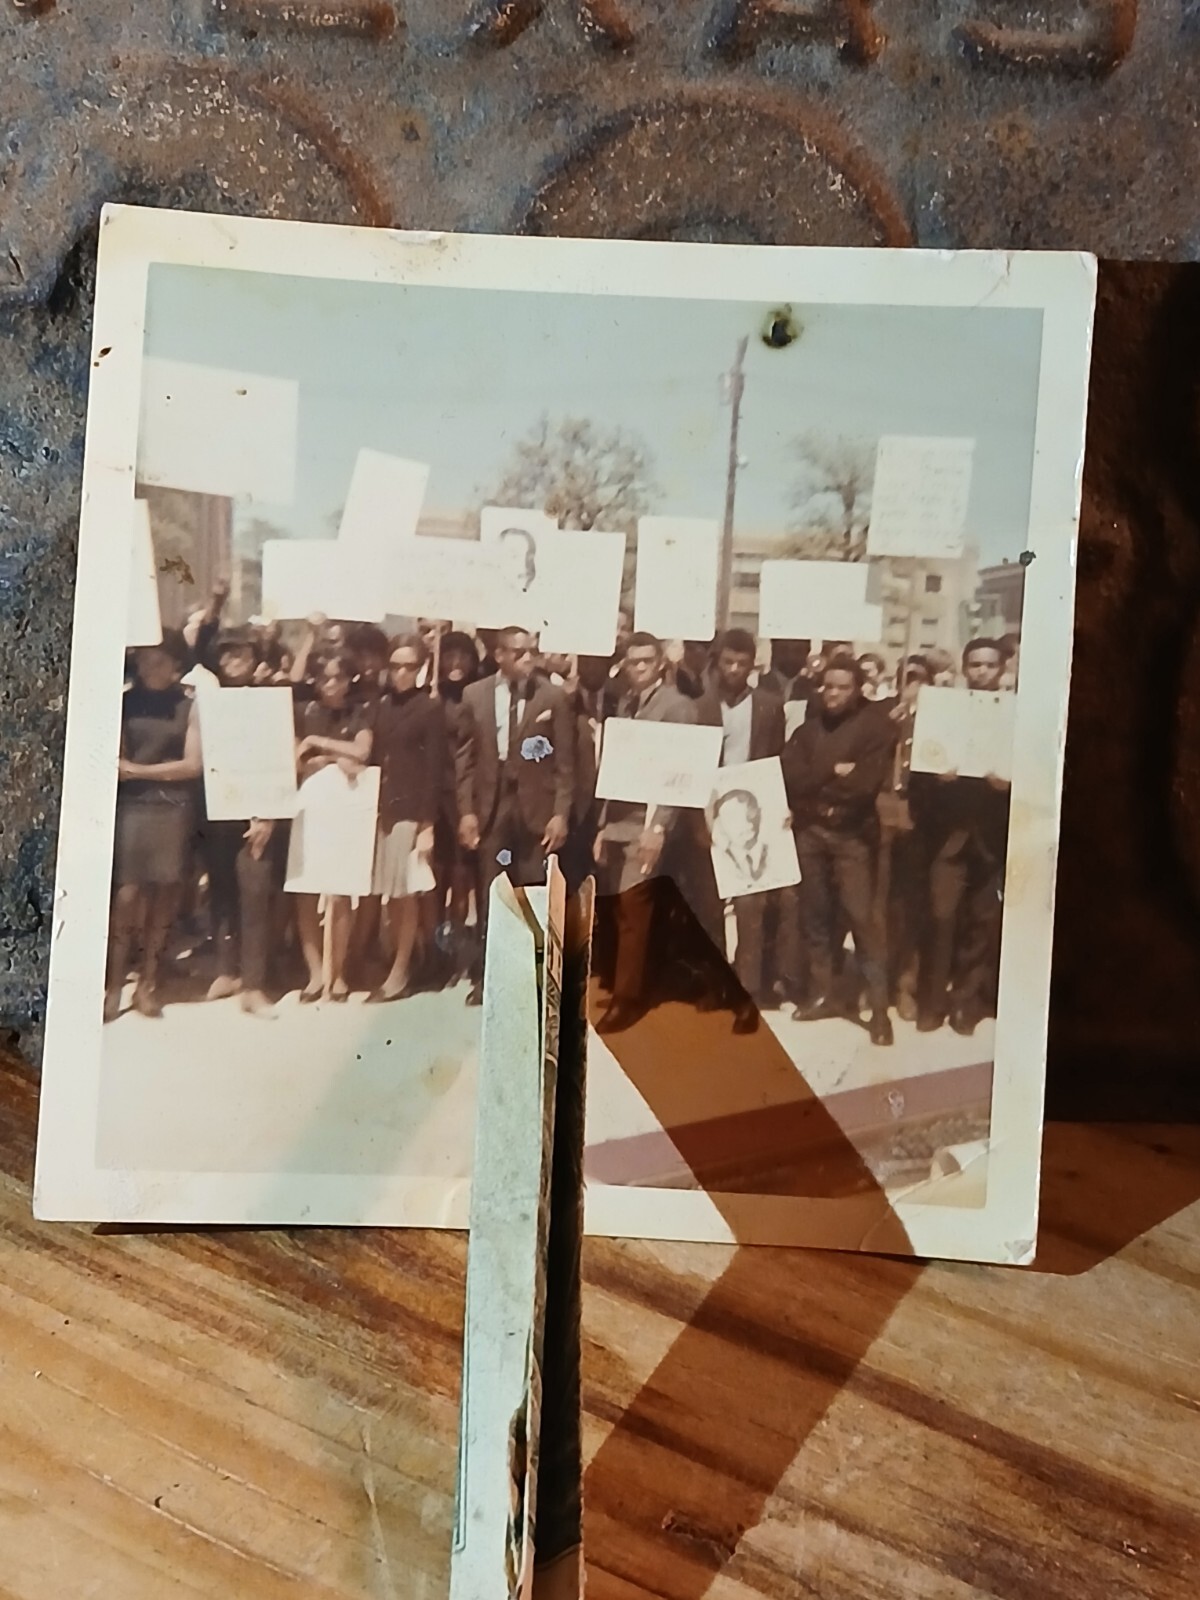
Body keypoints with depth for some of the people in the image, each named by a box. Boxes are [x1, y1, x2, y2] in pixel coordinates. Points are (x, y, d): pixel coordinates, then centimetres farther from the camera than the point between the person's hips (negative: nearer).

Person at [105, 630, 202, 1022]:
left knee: (163, 896, 3)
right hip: (131, 805, 0)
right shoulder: (125, 701, 8)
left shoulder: (189, 706, 5)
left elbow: (192, 765, -1)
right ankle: (115, 985, -4)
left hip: (174, 809, 0)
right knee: (128, 894, -8)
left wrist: (138, 770, -4)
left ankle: (148, 982, 12)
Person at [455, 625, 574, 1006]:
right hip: (490, 808, 2)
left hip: (536, 809, -1)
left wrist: (561, 814, -7)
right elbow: (465, 757, 5)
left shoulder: (553, 697, -1)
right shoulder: (475, 695, 5)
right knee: (489, 898, 6)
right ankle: (488, 977, 18)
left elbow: (564, 761, -1)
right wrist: (466, 810, -1)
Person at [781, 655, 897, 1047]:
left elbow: (865, 783, -14)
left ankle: (879, 1008, -2)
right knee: (816, 914, 9)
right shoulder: (810, 724, 10)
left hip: (852, 833, -4)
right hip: (808, 830, 5)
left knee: (860, 916, -8)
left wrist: (814, 785, -6)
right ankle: (823, 994, 21)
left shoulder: (876, 726, -4)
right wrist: (832, 774, -13)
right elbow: (790, 773, 0)